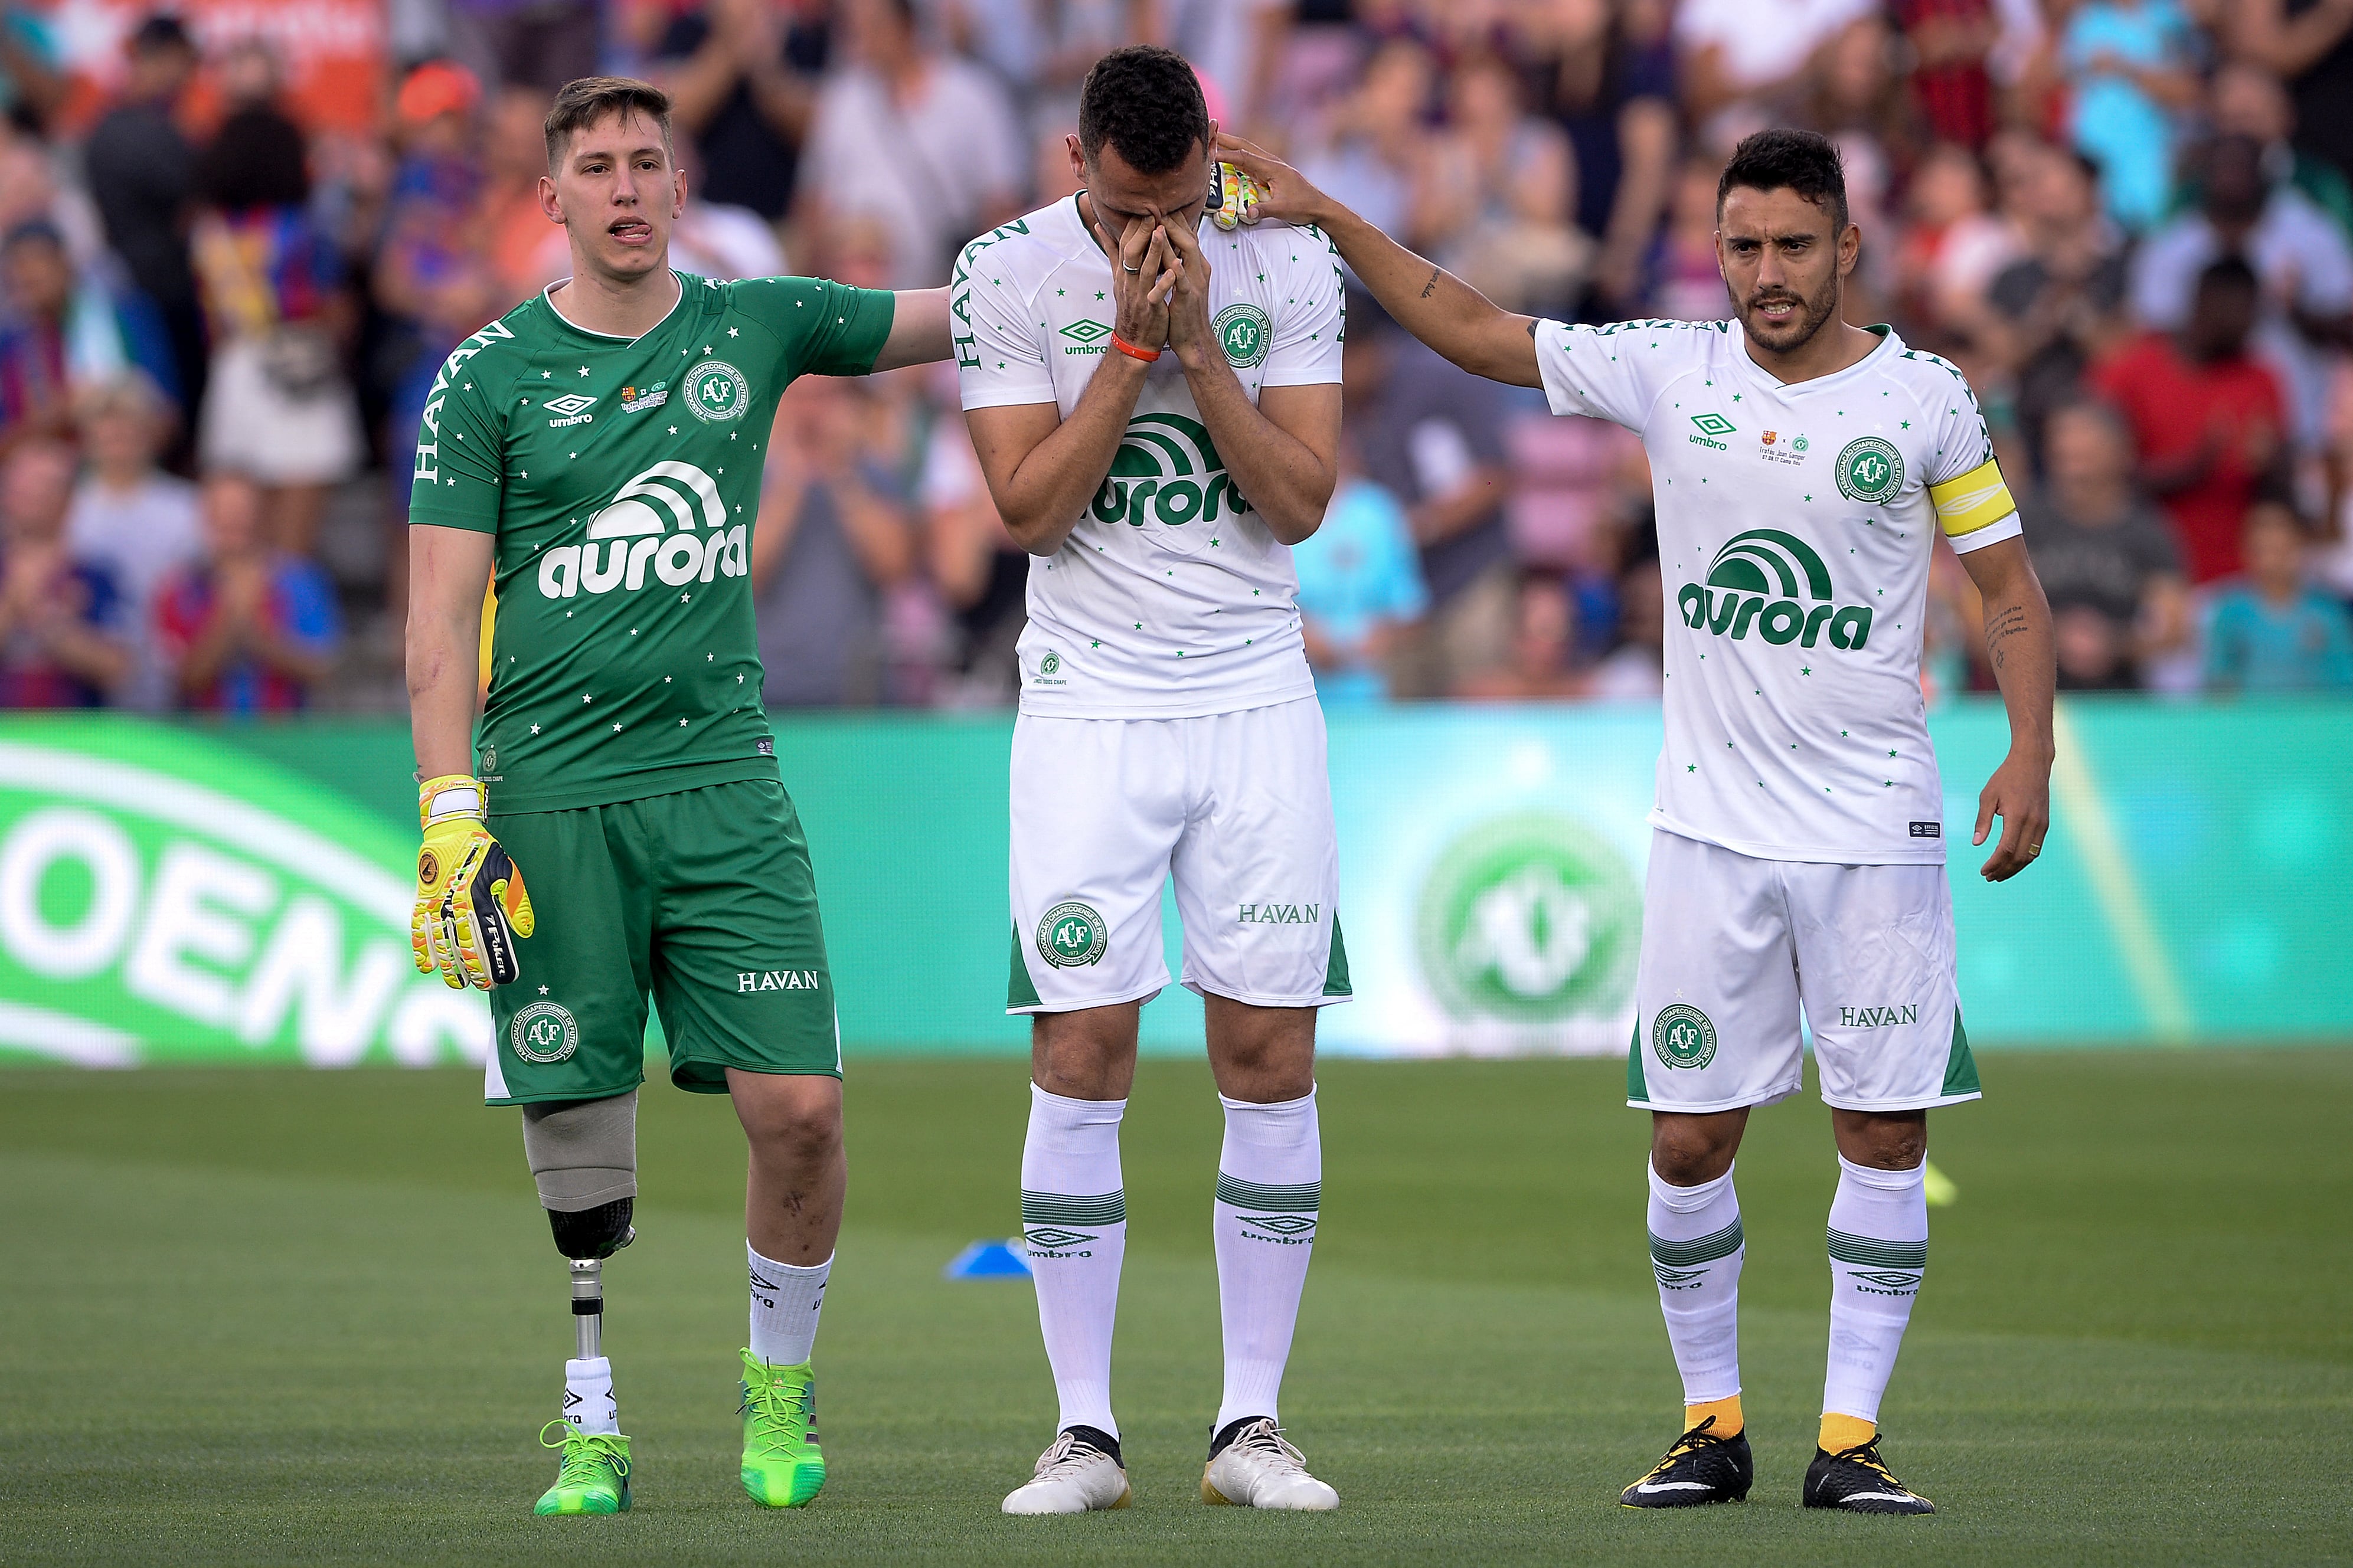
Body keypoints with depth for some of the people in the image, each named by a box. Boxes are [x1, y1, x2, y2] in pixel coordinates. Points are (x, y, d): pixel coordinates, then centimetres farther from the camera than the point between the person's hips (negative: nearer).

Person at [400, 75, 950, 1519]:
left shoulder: (754, 329, 8)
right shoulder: (490, 375, 2)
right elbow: (441, 619, -1)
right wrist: (451, 816, -10)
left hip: (721, 779, 2)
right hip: (550, 792, -2)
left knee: (797, 1103, -7)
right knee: (576, 1123, -2)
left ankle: (782, 1388, 13)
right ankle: (592, 1428, 10)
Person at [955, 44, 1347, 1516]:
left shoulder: (1286, 265, -2)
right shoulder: (1008, 275, -5)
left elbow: (1300, 503, -6)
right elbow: (1031, 509, -9)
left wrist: (1200, 345, -16)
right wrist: (1130, 344, -17)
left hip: (1255, 695, 1)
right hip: (1090, 705, -1)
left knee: (1272, 1059, -1)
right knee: (1081, 1061, -6)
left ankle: (1254, 1422, 6)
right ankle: (1086, 1432, 1)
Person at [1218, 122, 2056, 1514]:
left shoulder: (1927, 400, -1)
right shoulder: (1669, 372, 2)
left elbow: (2011, 588, 3)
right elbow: (1473, 332, 8)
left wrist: (2029, 756, -10)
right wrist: (1327, 217, 3)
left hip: (1876, 825, -2)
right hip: (1711, 824, 2)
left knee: (1887, 1130, -4)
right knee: (1689, 1139, 0)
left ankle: (1851, 1437, 3)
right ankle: (1713, 1425, 13)